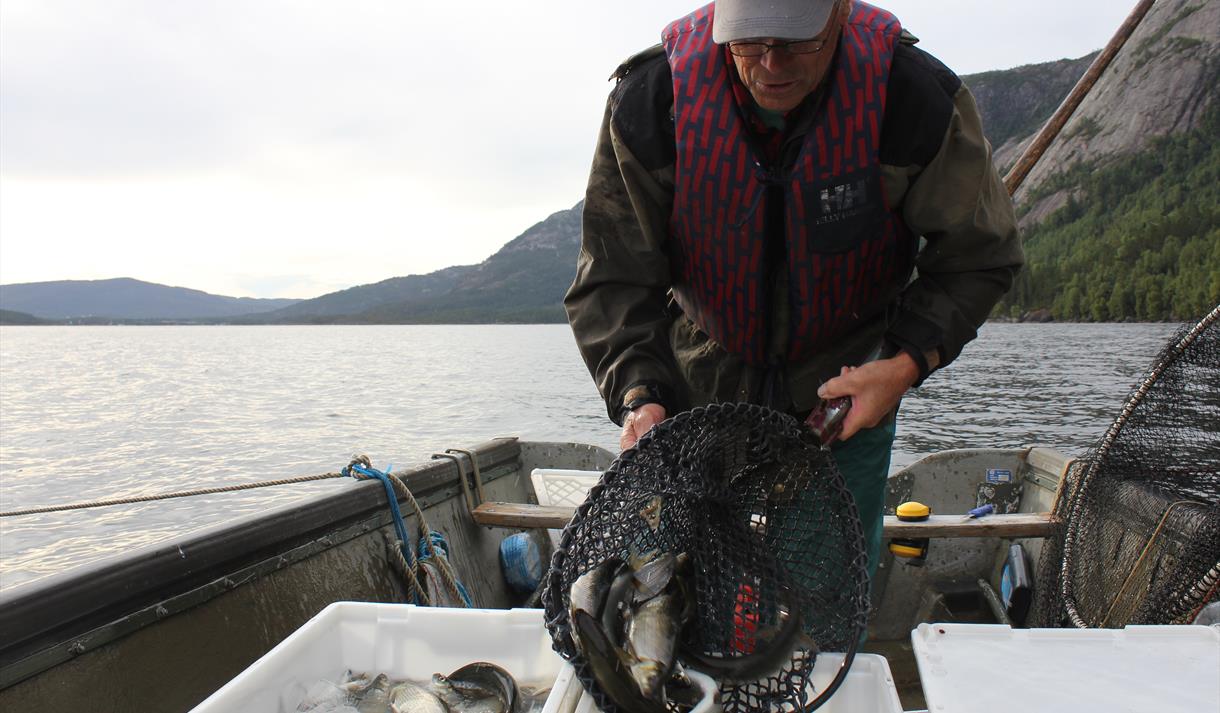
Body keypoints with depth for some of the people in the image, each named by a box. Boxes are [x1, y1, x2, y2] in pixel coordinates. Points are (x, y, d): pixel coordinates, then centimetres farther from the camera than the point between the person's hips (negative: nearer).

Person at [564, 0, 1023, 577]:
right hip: (698, 393, 1)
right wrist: (638, 393, -29)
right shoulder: (649, 100, -20)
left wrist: (909, 361, -21)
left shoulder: (916, 98, -21)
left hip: (847, 397, 0)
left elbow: (979, 258, -8)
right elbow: (613, 279, -16)